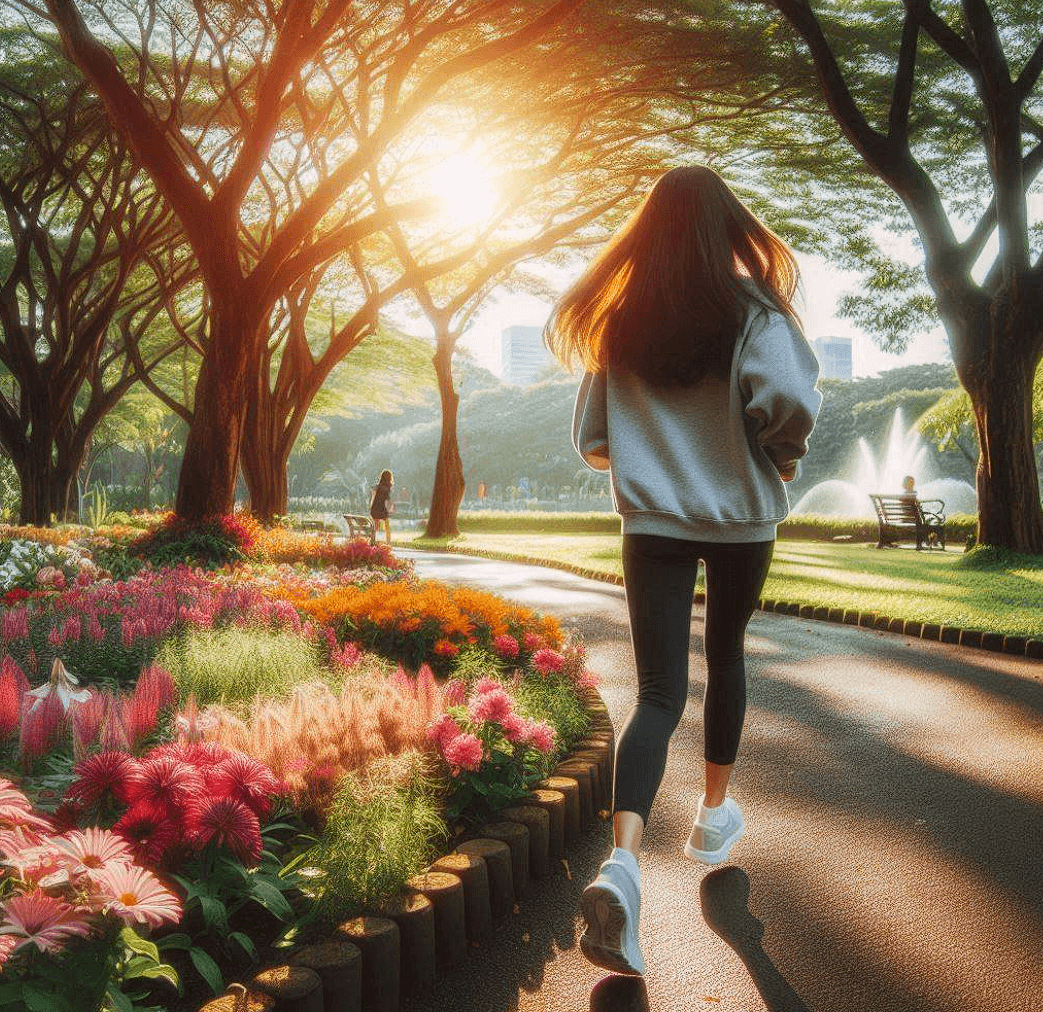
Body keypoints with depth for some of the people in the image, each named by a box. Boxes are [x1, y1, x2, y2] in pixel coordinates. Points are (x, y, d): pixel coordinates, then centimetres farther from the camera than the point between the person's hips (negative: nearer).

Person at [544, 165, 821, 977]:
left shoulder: (619, 325, 3)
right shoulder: (750, 310, -7)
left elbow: (592, 442, 5)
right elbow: (790, 399, -22)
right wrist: (783, 457, -2)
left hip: (654, 522, 1)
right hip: (741, 516, -1)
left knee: (658, 691, -2)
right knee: (726, 654, 22)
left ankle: (623, 860, -22)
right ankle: (716, 813, 36)